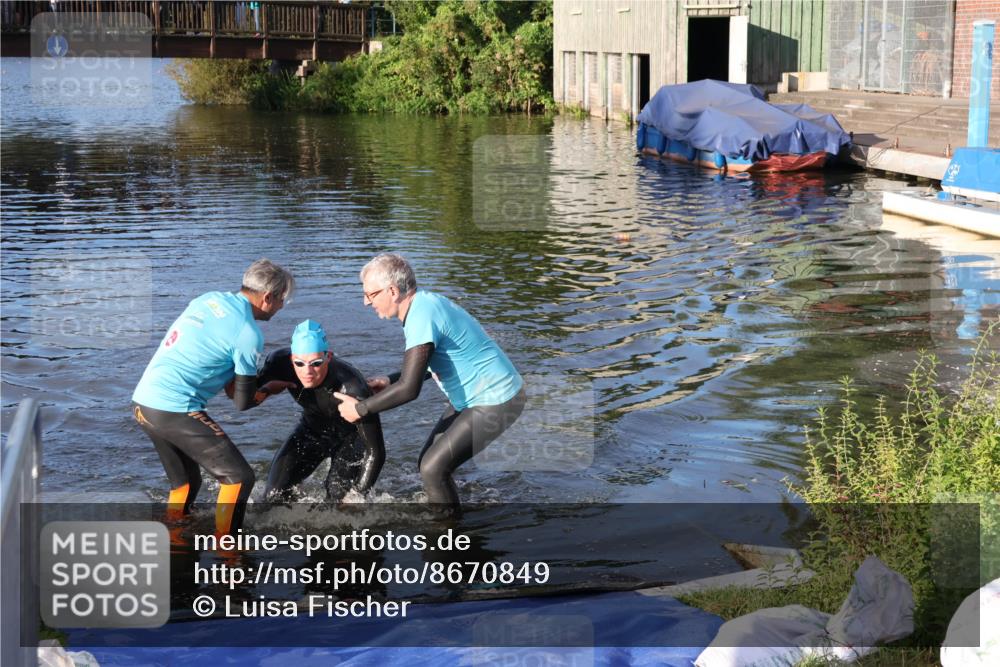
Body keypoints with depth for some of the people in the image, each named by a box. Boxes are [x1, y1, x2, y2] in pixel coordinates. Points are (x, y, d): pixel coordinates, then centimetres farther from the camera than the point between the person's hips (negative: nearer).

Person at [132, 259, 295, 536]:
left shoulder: (210, 298, 12)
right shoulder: (248, 333, -10)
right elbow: (242, 402, -3)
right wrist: (271, 389, 16)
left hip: (143, 399, 9)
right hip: (174, 408, -9)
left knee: (186, 482, 22)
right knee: (239, 478, -4)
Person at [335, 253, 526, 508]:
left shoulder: (422, 317, -24)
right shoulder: (425, 303, 6)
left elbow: (409, 389, -28)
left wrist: (359, 409, -16)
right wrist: (390, 380, 13)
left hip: (495, 402, -10)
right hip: (474, 397, 10)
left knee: (433, 468, -14)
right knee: (427, 463, 13)